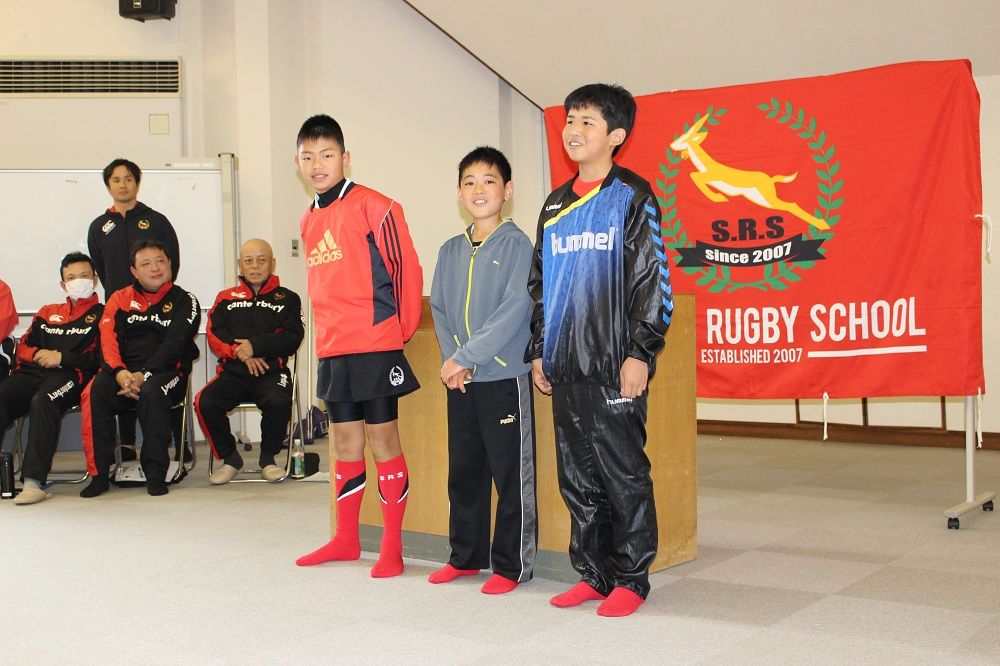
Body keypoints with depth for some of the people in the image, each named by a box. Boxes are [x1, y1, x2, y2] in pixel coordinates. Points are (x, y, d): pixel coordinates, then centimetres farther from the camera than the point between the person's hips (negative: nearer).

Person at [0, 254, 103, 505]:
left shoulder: (102, 314, 15)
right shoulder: (47, 313, 32)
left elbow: (102, 356, 0)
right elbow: (24, 346, 25)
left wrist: (61, 358, -7)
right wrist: (39, 355, 1)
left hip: (71, 375, -5)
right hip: (32, 372, 5)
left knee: (42, 401, -38)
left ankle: (33, 481, -43)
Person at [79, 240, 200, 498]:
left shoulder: (184, 301, 7)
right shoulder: (119, 299, 17)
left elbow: (175, 344, -7)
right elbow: (108, 341, 3)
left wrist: (144, 375, -20)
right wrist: (119, 372, -17)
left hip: (166, 372, -3)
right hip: (124, 373, 3)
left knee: (151, 393, -37)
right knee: (95, 393, -28)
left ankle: (156, 474, -27)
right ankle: (98, 474, -20)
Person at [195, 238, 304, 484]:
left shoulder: (287, 299, 13)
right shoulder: (226, 298, 20)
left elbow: (292, 338, -1)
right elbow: (214, 334, 5)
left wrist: (255, 346, -11)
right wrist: (240, 352, -11)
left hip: (271, 372, -2)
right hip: (233, 372, 2)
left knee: (279, 402, -34)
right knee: (205, 402, -26)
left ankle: (267, 457, -6)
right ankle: (230, 458, -2)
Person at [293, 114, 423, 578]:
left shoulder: (373, 207, -9)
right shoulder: (309, 220, 14)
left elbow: (406, 267, -9)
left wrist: (402, 328, -4)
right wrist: (329, 333, 18)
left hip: (374, 345, -7)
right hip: (331, 349, 7)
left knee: (382, 438, -1)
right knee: (345, 440, 14)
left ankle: (392, 547, 8)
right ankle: (346, 539, 26)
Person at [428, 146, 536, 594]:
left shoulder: (516, 245, -5)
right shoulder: (450, 251, 13)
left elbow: (515, 310, -15)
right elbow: (439, 310, 12)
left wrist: (467, 356, -18)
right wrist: (451, 359, -5)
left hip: (505, 376, -6)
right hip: (460, 382, 6)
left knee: (512, 473, 0)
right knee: (463, 471, 13)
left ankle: (511, 565, 10)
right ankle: (465, 556, 26)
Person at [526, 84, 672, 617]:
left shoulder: (632, 197, -2)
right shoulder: (556, 205, 16)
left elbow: (652, 280, -8)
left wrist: (641, 352, -14)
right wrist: (538, 352, 15)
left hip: (614, 364, -6)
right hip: (565, 367, 6)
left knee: (623, 473, 0)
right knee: (577, 477, 10)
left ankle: (631, 579, 11)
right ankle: (593, 574, 21)